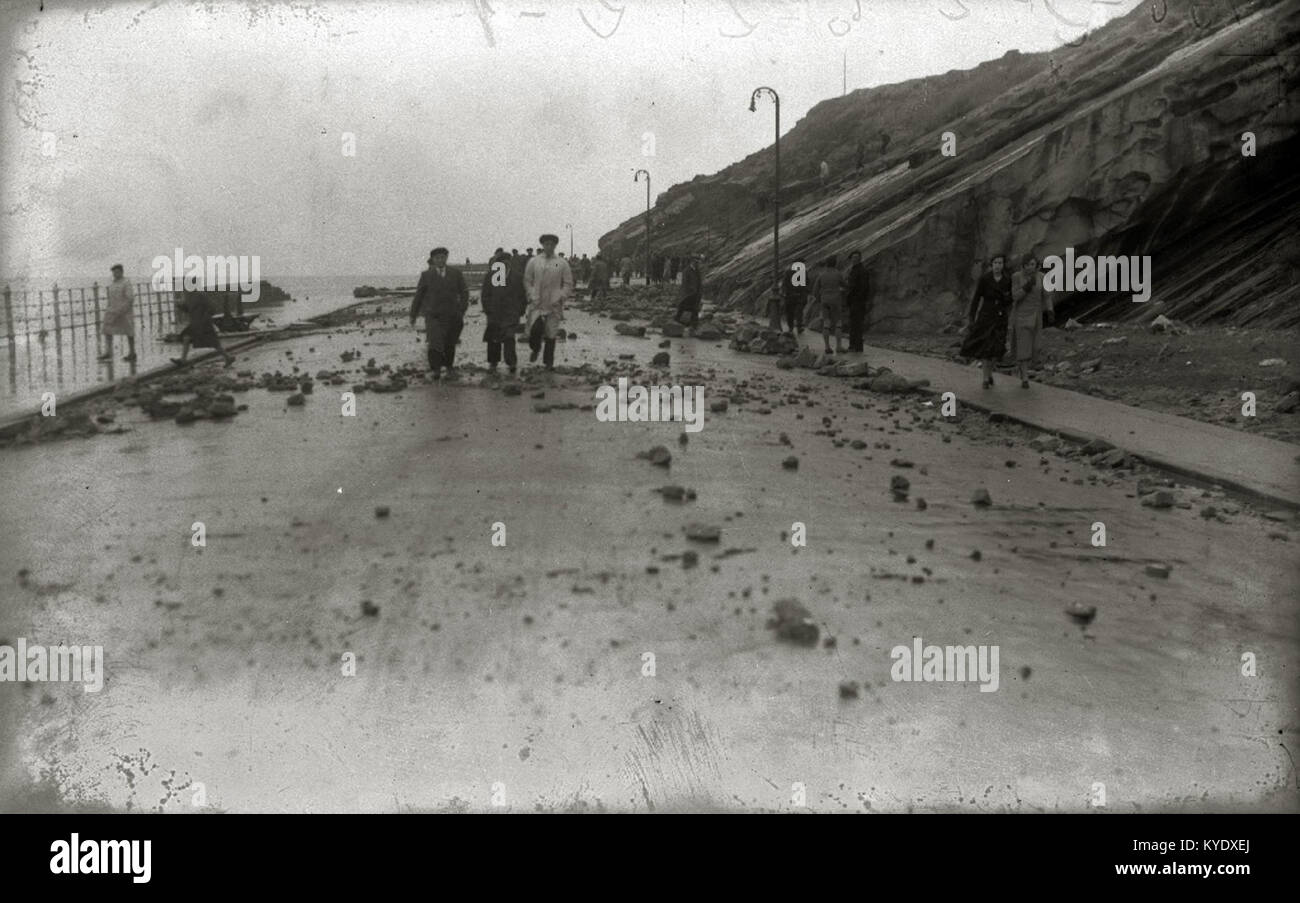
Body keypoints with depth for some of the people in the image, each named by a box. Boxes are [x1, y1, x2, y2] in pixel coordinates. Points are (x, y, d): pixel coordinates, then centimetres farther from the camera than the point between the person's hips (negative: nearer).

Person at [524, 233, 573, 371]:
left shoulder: (562, 263, 4)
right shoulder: (533, 262, 6)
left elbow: (568, 283, 6)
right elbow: (527, 281, 11)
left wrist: (560, 298, -6)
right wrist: (532, 297, -1)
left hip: (554, 305, 0)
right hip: (537, 304, 0)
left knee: (551, 334, 2)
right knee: (536, 328, -18)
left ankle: (549, 362, 15)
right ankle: (535, 350, 13)